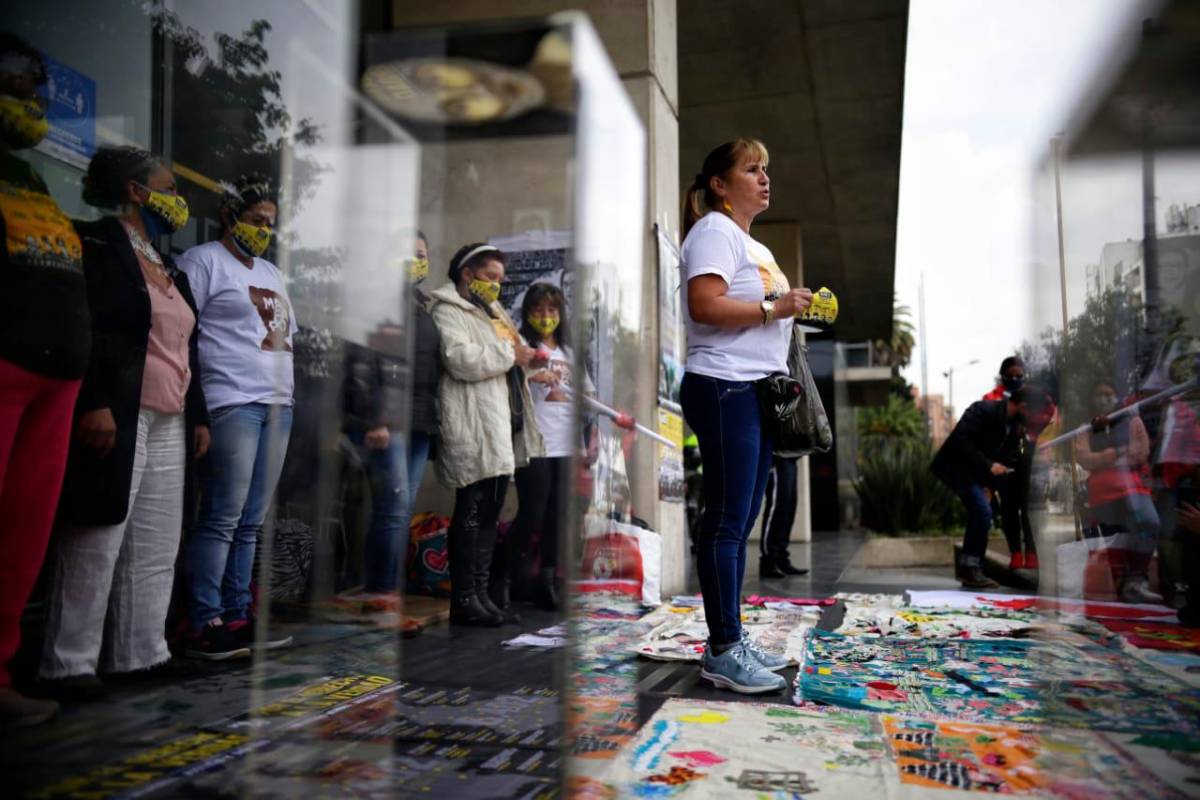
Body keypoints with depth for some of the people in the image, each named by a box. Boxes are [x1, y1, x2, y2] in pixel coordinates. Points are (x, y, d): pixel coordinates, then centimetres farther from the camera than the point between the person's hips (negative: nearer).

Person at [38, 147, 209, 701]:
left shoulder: (170, 268, 22)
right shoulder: (95, 244, -1)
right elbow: (83, 331, -12)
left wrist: (198, 416, 18)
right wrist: (94, 403, -21)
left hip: (168, 426, 8)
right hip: (116, 420, -8)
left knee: (156, 549, 7)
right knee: (95, 545, -6)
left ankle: (140, 653, 15)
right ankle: (68, 665, 3)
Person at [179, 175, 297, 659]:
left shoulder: (271, 272, 25)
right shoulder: (203, 261, 2)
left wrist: (288, 396, 17)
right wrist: (194, 402, -13)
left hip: (277, 405, 7)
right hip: (231, 403, -7)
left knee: (252, 522, 6)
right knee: (223, 517, -9)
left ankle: (236, 616, 11)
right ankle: (205, 625, -4)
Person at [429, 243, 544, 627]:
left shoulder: (492, 312, 26)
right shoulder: (447, 312, -3)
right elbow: (460, 359, -20)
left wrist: (526, 360, 17)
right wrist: (509, 354, -12)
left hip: (502, 426, 10)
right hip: (474, 430, -10)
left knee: (488, 515, 11)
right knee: (472, 514, -8)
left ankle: (480, 595, 17)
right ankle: (464, 600, -1)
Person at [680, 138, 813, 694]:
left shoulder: (755, 246, 26)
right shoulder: (714, 231, -5)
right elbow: (706, 306, -20)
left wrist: (795, 308, 18)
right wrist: (774, 307, -16)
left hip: (757, 390, 10)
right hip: (724, 389, -10)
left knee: (741, 521, 10)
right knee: (726, 520, -8)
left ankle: (730, 641, 17)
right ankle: (723, 652, -2)